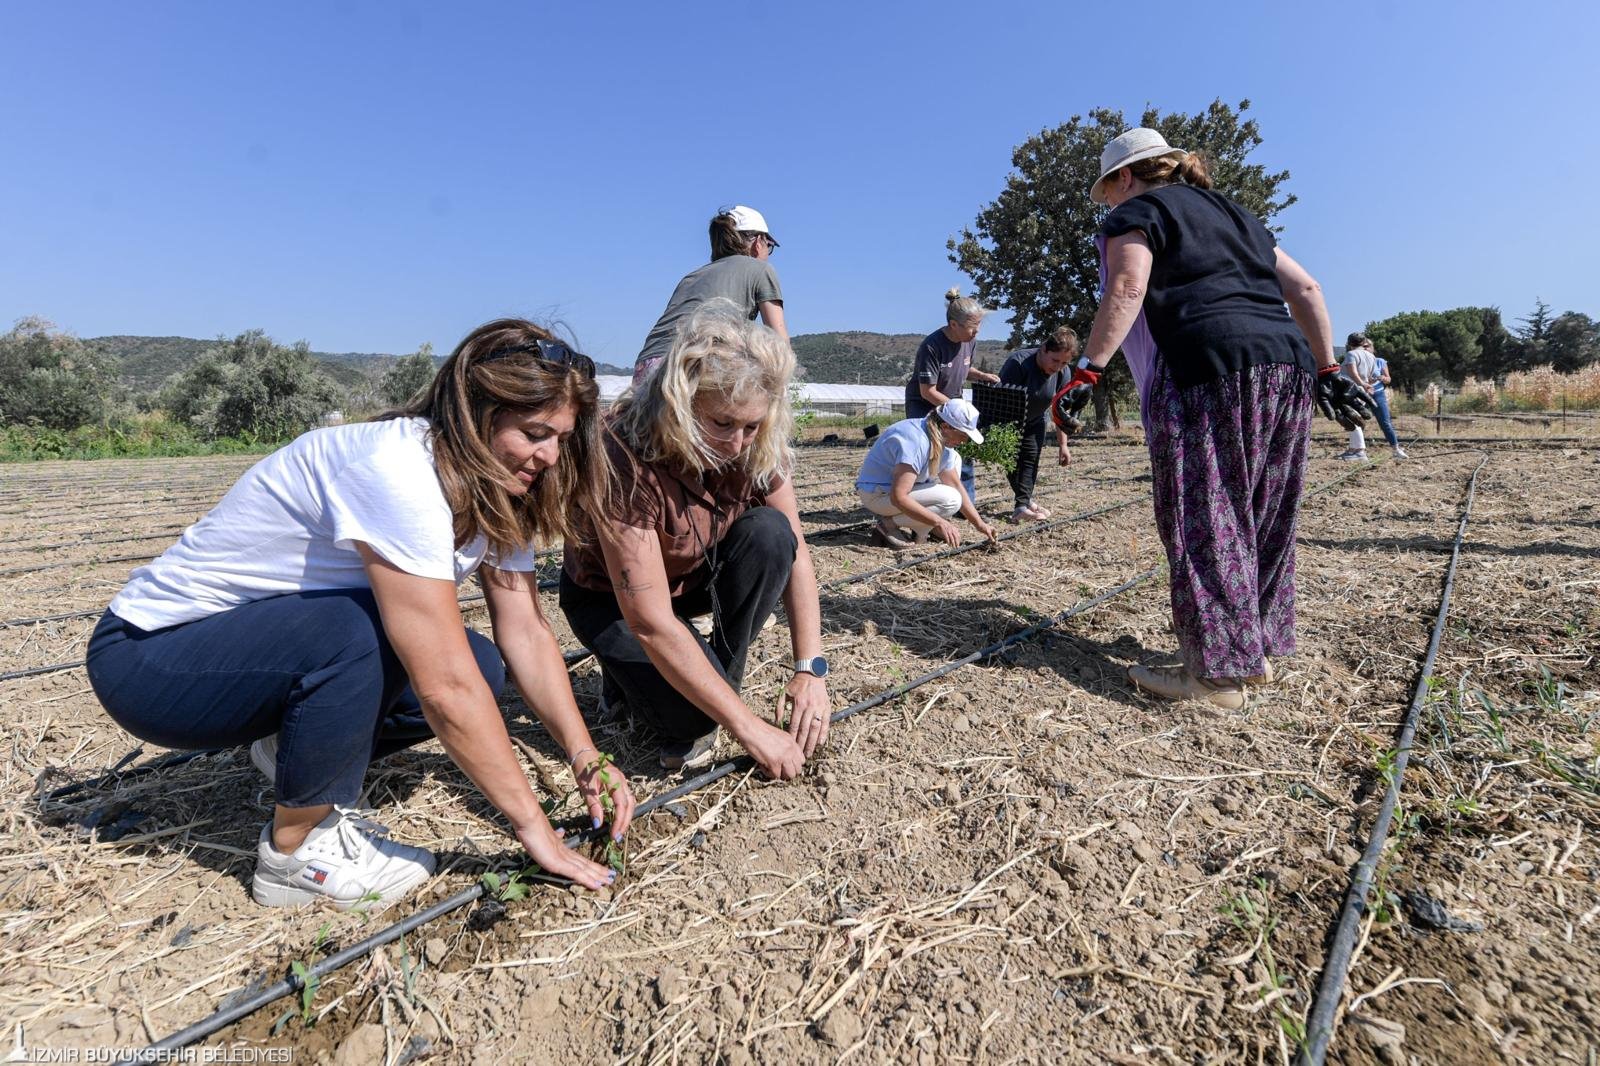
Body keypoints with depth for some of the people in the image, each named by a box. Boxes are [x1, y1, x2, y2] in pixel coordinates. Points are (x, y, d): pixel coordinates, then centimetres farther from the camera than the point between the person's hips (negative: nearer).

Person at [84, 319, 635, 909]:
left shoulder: (494, 488, -8)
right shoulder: (398, 470, -34)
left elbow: (527, 634, -7)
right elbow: (444, 688, -35)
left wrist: (586, 758, -16)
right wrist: (533, 825, -27)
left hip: (267, 634, 7)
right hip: (145, 656, -7)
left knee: (478, 666, -11)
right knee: (363, 632, -34)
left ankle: (298, 750, 12)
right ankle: (296, 851, -10)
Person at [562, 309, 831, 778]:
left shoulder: (758, 448, -20)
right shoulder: (626, 460, -35)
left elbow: (793, 553, -14)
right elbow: (651, 623, -36)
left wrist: (810, 668, -26)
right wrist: (749, 728, -35)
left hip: (696, 577, 5)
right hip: (612, 597, -5)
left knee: (769, 532, -25)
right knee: (691, 716, -28)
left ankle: (716, 683, -8)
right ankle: (633, 672, 7)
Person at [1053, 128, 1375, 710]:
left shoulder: (1137, 213, 8)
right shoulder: (1233, 214, 30)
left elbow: (1127, 289, -13)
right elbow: (1305, 288, 24)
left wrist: (1087, 371, -17)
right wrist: (1326, 369, 24)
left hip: (1212, 369, -8)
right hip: (1289, 367, 8)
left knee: (1204, 521, -5)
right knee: (1262, 519, 13)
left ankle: (1217, 672, -3)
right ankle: (1257, 649, 23)